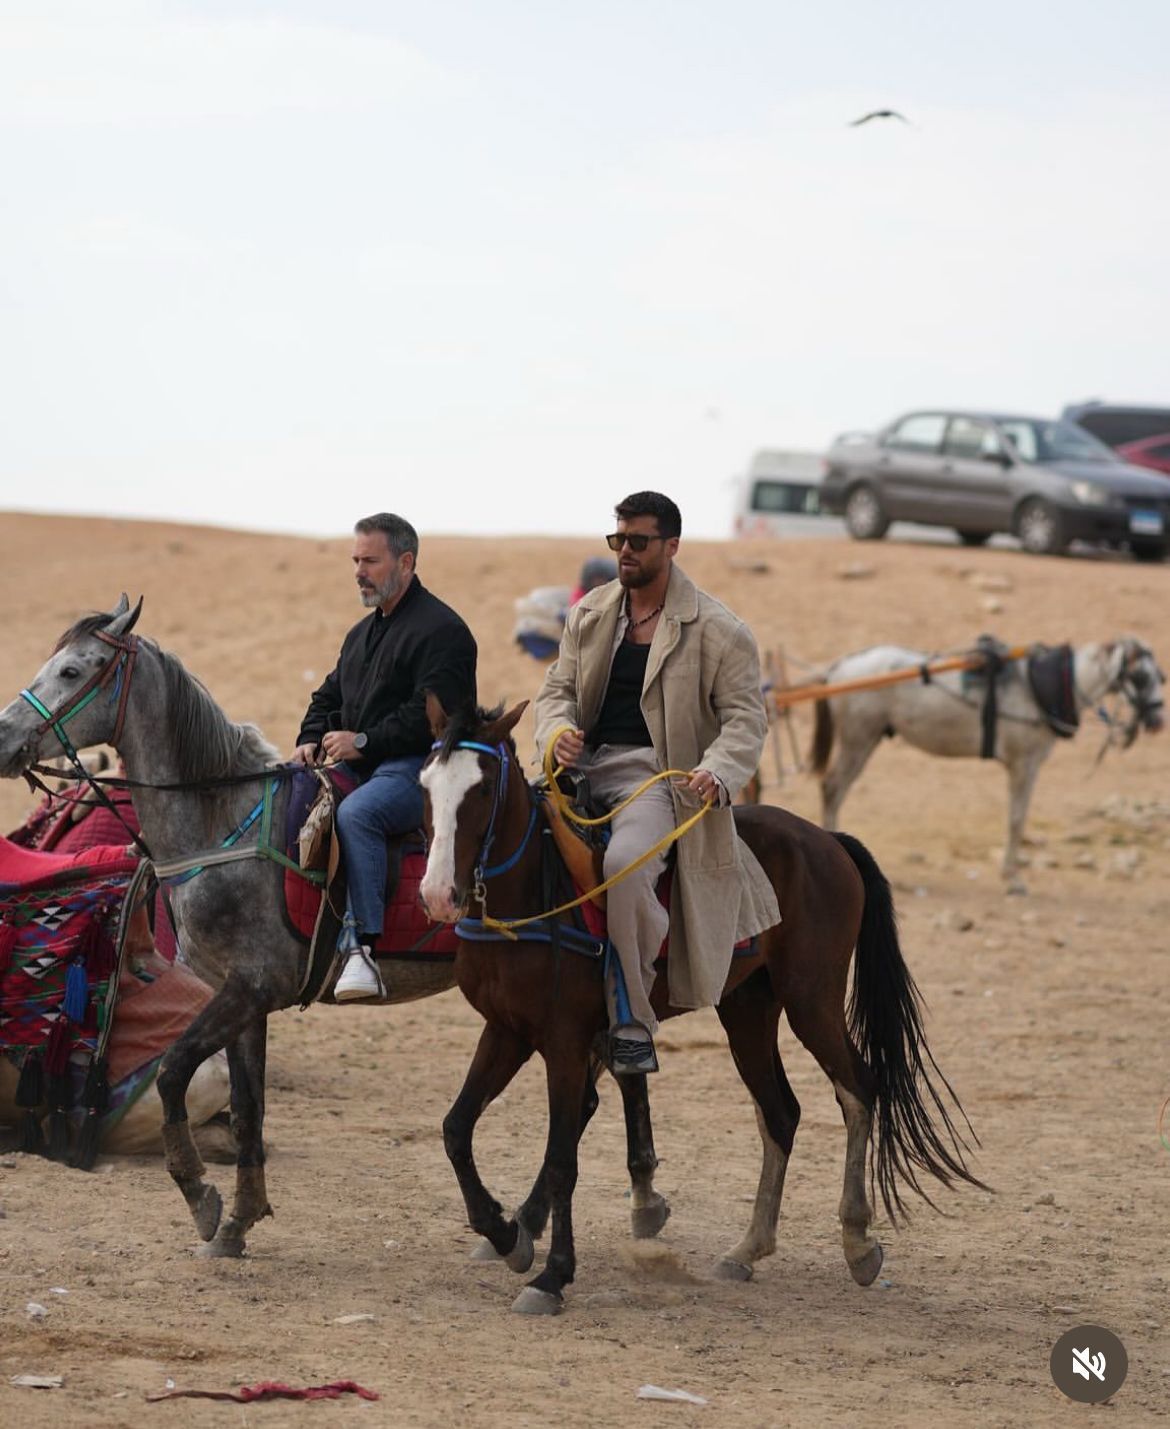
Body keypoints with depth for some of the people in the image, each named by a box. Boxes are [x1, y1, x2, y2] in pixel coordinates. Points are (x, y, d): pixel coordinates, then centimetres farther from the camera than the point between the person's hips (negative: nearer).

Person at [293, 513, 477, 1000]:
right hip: (362, 769, 10)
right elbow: (330, 697, 28)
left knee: (355, 813, -36)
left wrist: (363, 742, -19)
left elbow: (432, 713, -18)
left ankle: (361, 946, -42)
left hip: (418, 768, -10)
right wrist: (311, 741, 5)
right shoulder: (363, 633, 23)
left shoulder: (441, 630, -7)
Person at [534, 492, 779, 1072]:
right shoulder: (590, 613, 15)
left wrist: (718, 772, -23)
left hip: (656, 777, -6)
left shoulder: (716, 629, -1)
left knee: (625, 862, -35)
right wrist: (558, 731, -7)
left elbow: (744, 716, -3)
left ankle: (632, 1023, -22)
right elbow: (558, 687, 17)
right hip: (584, 769, 6)